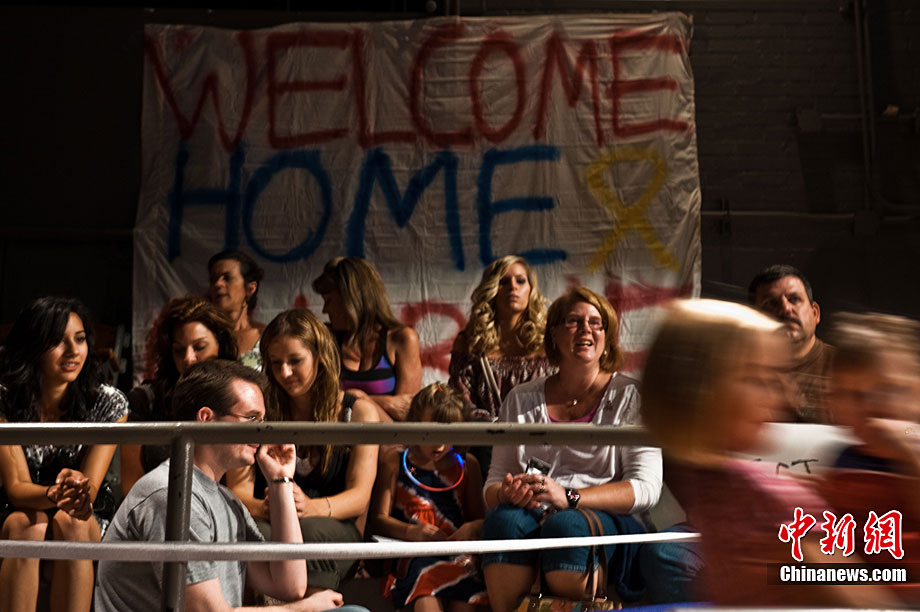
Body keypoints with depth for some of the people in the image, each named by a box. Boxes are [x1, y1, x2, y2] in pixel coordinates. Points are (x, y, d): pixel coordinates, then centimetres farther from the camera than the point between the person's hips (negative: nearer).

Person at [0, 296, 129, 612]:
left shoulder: (108, 402, -10)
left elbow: (90, 489, -14)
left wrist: (79, 491, -40)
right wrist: (54, 494, -39)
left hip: (89, 523, 0)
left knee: (69, 523, -34)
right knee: (27, 524, -34)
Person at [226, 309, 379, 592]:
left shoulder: (359, 412, 8)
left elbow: (360, 497, -2)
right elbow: (238, 489, 1)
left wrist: (311, 507, -25)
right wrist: (265, 508, -24)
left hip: (336, 530, -1)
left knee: (311, 529, -36)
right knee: (254, 531, -35)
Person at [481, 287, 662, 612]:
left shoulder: (629, 396, 7)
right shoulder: (521, 399, 16)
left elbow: (646, 487, -4)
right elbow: (493, 484, 16)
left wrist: (569, 498, -17)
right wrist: (507, 493, -11)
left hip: (608, 519, -2)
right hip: (535, 516, 3)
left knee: (564, 525, -36)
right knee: (503, 518, -32)